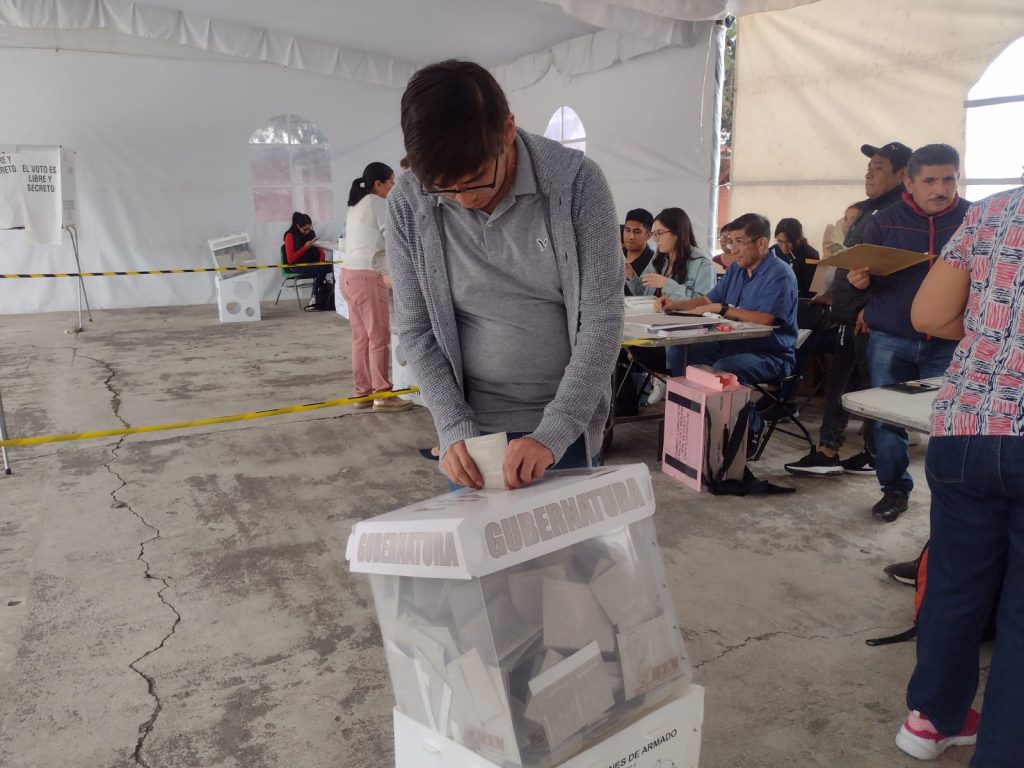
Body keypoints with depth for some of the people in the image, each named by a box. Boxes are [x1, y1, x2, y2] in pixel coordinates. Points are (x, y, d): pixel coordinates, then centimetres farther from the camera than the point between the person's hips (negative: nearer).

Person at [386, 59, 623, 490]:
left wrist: (553, 433, -20)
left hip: (567, 424, -1)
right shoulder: (408, 204, -10)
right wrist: (454, 428, -13)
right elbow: (417, 330, -3)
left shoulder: (576, 181, -15)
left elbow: (602, 319, -15)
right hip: (472, 429, 1)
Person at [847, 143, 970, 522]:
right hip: (890, 341, 1)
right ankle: (894, 489, 24)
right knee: (887, 420, 7)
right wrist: (859, 280, -15)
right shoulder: (883, 223, 3)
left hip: (950, 344, -1)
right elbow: (862, 273, 8)